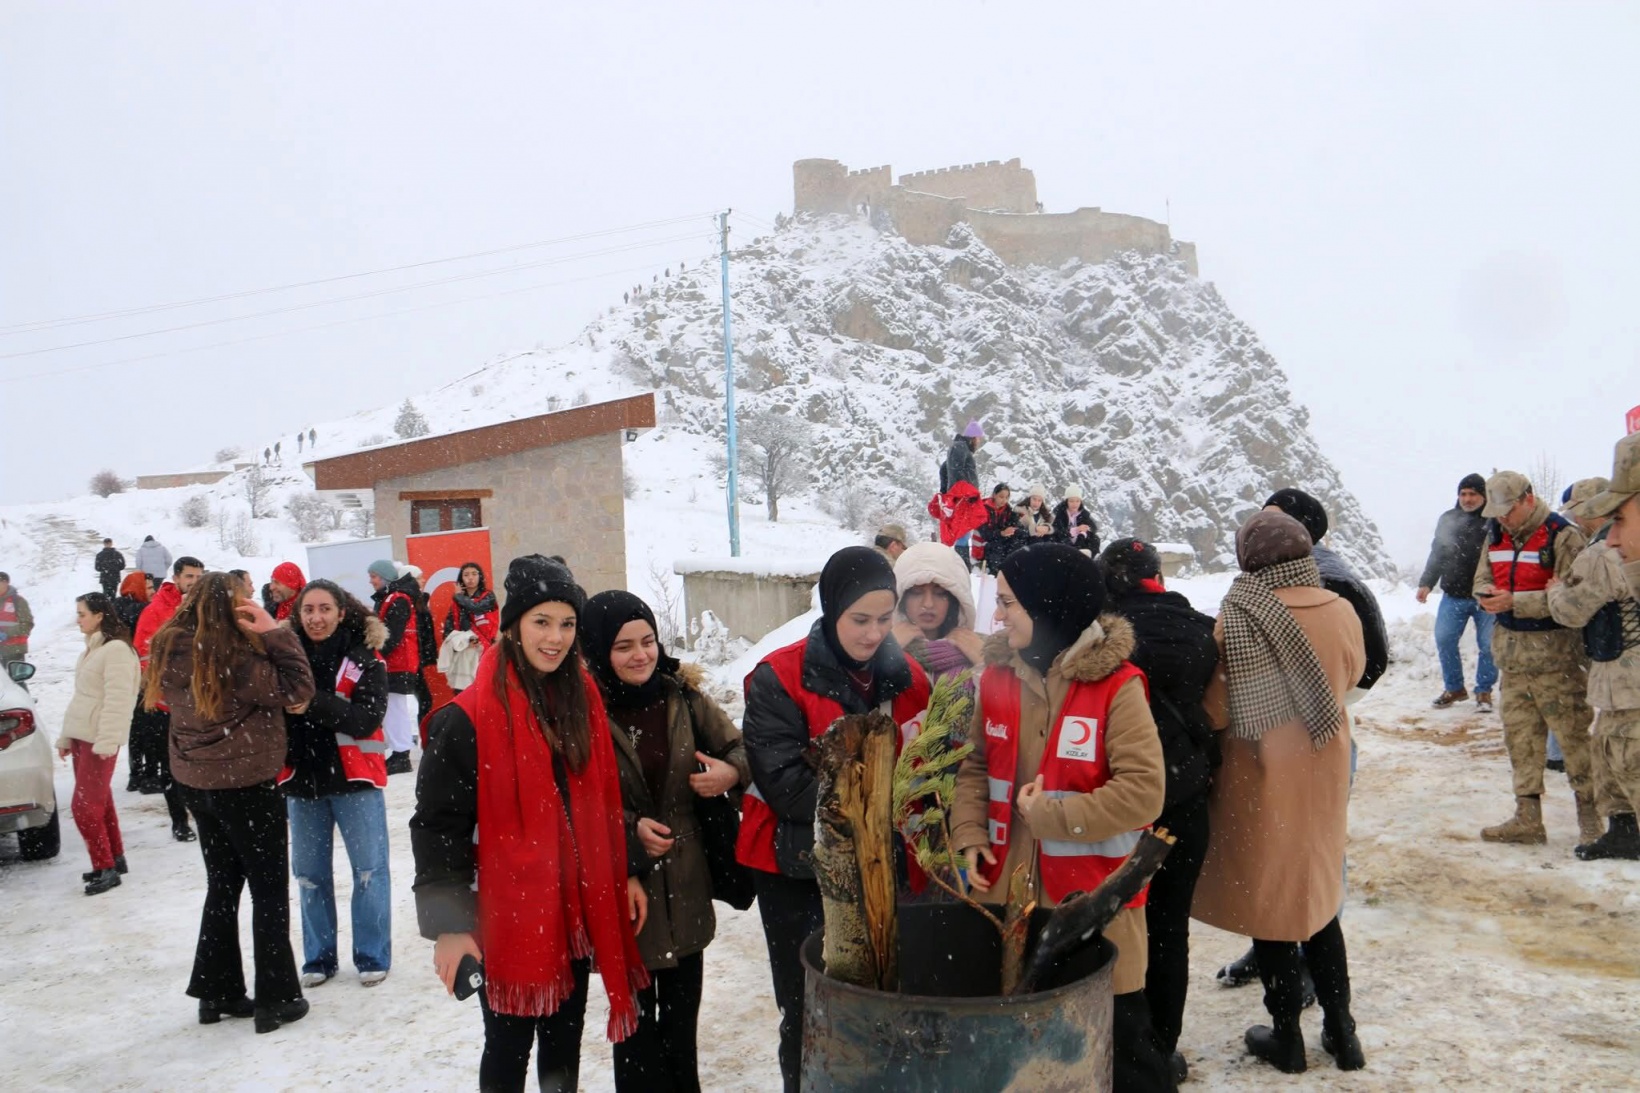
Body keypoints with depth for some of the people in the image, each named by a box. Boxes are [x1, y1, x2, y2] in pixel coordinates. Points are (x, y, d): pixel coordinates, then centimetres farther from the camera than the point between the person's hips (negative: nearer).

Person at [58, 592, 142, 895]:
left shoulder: (116, 649, -14)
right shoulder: (92, 648, 16)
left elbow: (117, 700, -20)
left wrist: (107, 741, -25)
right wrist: (66, 736, 20)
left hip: (99, 740, -9)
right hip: (81, 736, 9)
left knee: (85, 806, -9)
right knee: (98, 802, 12)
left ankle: (107, 868, -3)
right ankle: (115, 858, 21)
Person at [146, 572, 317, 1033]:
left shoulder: (170, 650, -1)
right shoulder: (237, 656, -23)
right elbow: (297, 691, -21)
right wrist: (275, 632, -20)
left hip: (196, 782, 7)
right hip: (246, 783, -7)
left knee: (223, 885, 19)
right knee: (270, 890, 5)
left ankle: (216, 991, 26)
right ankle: (276, 999, 11)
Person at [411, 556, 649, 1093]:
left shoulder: (583, 700, 4)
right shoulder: (469, 717, -15)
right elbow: (438, 826, -14)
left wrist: (626, 873, 8)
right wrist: (448, 926, -16)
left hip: (580, 909, 5)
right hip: (510, 916, -5)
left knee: (565, 1041, 19)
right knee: (509, 1048, 10)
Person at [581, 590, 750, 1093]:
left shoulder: (682, 694, 0)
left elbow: (738, 747, 5)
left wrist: (731, 773, -17)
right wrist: (630, 827, -20)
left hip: (685, 878, 4)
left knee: (683, 1009, 17)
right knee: (635, 1010, 8)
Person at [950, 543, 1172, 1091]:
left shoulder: (1116, 685, -16)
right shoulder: (998, 675, 1)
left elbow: (1143, 791, -21)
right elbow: (976, 765, 10)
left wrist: (1052, 816, -19)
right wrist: (970, 834, -4)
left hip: (1094, 897, -5)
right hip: (1010, 888, 5)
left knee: (1117, 1036, 10)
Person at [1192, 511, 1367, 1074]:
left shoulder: (1238, 616, -19)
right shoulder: (1341, 611, -6)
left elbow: (1218, 707, -16)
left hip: (1261, 775, -4)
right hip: (1323, 773, 4)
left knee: (1268, 898, 10)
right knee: (1317, 895, 20)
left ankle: (1287, 1037, 21)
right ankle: (1340, 1030, 26)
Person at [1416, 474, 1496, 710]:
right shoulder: (1448, 519, 7)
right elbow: (1437, 554, 13)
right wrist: (1426, 583, 5)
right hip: (1454, 595, 4)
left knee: (1488, 644, 1)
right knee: (1444, 639, 0)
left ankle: (1484, 691, 18)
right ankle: (1454, 687, 17)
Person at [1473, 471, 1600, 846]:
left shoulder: (1563, 535, -13)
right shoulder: (1496, 534, 9)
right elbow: (1482, 576, 17)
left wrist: (1516, 602, -23)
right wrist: (1486, 593, -7)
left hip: (1553, 653, -7)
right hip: (1511, 651, 7)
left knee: (1572, 733, 0)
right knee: (1519, 734, 10)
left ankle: (1590, 815, 13)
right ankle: (1527, 817, 18)